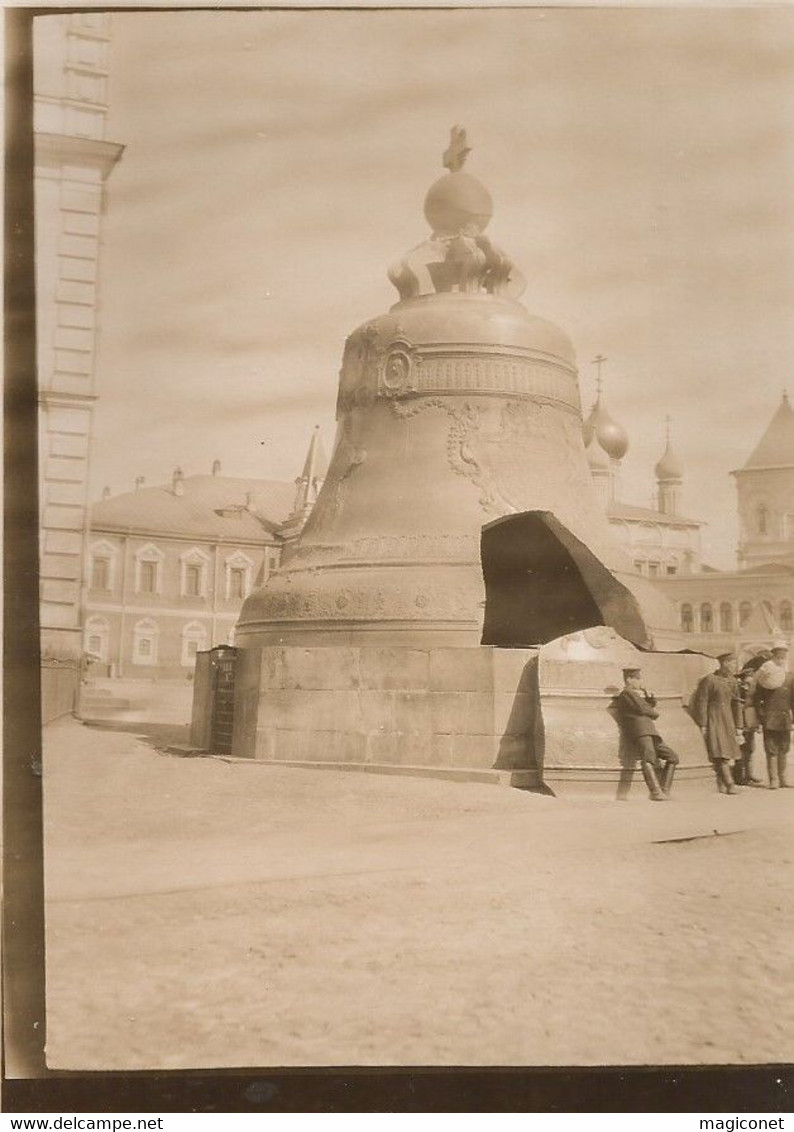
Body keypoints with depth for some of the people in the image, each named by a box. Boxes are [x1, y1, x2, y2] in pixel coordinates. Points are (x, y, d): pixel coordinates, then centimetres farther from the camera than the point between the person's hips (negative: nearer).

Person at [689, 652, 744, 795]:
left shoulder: (733, 681, 9)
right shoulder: (709, 680, -11)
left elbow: (736, 704, 13)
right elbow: (701, 702, -10)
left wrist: (738, 727, 11)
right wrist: (703, 725, -12)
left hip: (727, 719, 7)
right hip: (713, 719, -7)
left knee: (728, 751, 6)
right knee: (720, 752, -13)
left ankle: (721, 783, 17)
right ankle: (730, 784, -17)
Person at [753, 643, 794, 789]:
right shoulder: (765, 677, -1)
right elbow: (757, 697, 1)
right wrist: (761, 714, -7)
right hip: (769, 719, -3)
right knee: (771, 750, -2)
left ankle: (782, 778, 19)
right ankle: (773, 779, 3)